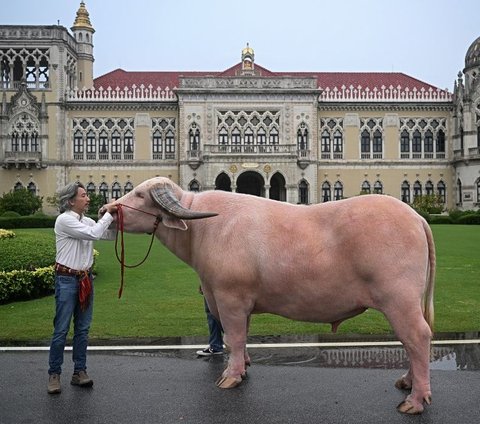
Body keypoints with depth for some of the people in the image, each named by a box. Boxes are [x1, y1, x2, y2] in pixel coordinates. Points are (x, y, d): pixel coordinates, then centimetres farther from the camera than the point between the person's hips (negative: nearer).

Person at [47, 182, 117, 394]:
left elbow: (110, 235, 13)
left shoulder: (87, 221, 10)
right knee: (61, 329, -1)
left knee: (83, 329, 9)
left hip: (85, 279, 7)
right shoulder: (64, 220, -12)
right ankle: (54, 374, 10)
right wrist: (108, 214, -11)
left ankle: (79, 372, 18)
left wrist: (111, 217, 1)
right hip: (67, 279, -7)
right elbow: (93, 234, -20)